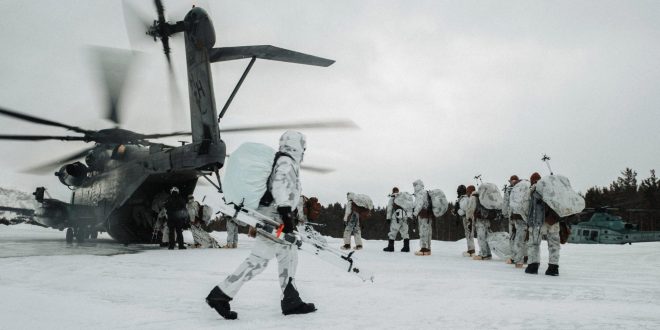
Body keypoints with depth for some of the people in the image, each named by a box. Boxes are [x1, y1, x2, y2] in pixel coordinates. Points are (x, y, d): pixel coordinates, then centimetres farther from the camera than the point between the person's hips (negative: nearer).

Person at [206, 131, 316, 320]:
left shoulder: (278, 161, 19)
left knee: (289, 255, 13)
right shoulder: (287, 163, -10)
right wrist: (286, 213, -28)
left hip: (268, 216, 11)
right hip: (274, 217, -11)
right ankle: (220, 295, -10)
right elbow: (280, 186, -24)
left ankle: (291, 301, 17)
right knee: (259, 259, -12)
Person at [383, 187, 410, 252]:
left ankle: (390, 247, -2)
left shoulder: (392, 198, 1)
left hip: (396, 218, -5)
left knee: (392, 232, -1)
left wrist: (388, 217, 0)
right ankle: (406, 247, 6)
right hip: (404, 217, 5)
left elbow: (389, 208, -3)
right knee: (405, 233, 8)